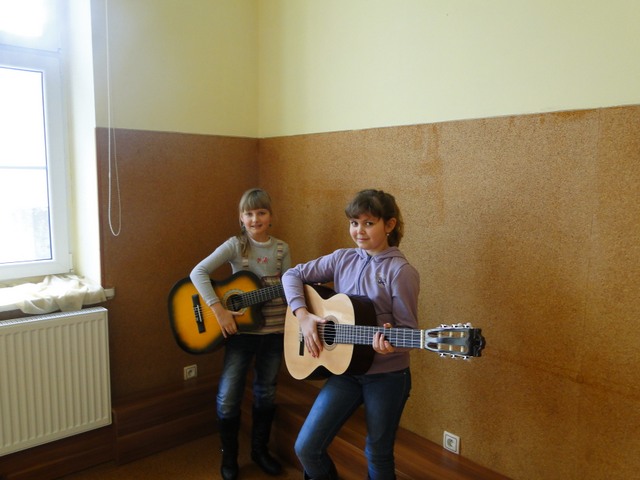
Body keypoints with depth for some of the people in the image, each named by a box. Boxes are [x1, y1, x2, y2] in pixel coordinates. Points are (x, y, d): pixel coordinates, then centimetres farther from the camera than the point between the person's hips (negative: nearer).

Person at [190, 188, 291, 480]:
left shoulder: (282, 249, 2)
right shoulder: (235, 245, -8)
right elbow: (198, 272, -17)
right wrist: (219, 310, -24)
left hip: (275, 331, 3)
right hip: (241, 330, -2)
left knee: (266, 393, 16)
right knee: (228, 397, 0)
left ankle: (260, 450, 37)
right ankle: (229, 456, 25)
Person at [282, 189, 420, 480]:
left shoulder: (401, 272, -13)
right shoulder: (342, 259, 1)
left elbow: (409, 329, -12)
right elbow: (293, 275, 6)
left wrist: (390, 343, -34)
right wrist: (303, 316, -9)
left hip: (386, 376, -4)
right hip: (345, 371, 4)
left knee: (378, 456, 13)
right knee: (306, 448, 4)